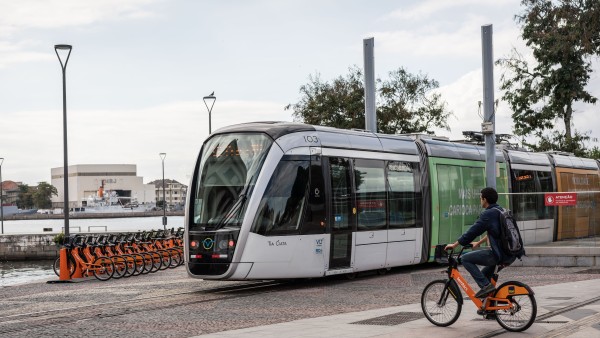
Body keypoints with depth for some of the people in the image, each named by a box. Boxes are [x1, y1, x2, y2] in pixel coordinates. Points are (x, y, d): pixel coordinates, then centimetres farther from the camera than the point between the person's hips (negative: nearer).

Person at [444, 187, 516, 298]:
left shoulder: (487, 214, -10)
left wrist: (454, 245, 3)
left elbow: (472, 231, -9)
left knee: (465, 259, -2)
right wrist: (478, 243, 44)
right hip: (511, 256, 9)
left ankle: (485, 285, -9)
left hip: (500, 255, -9)